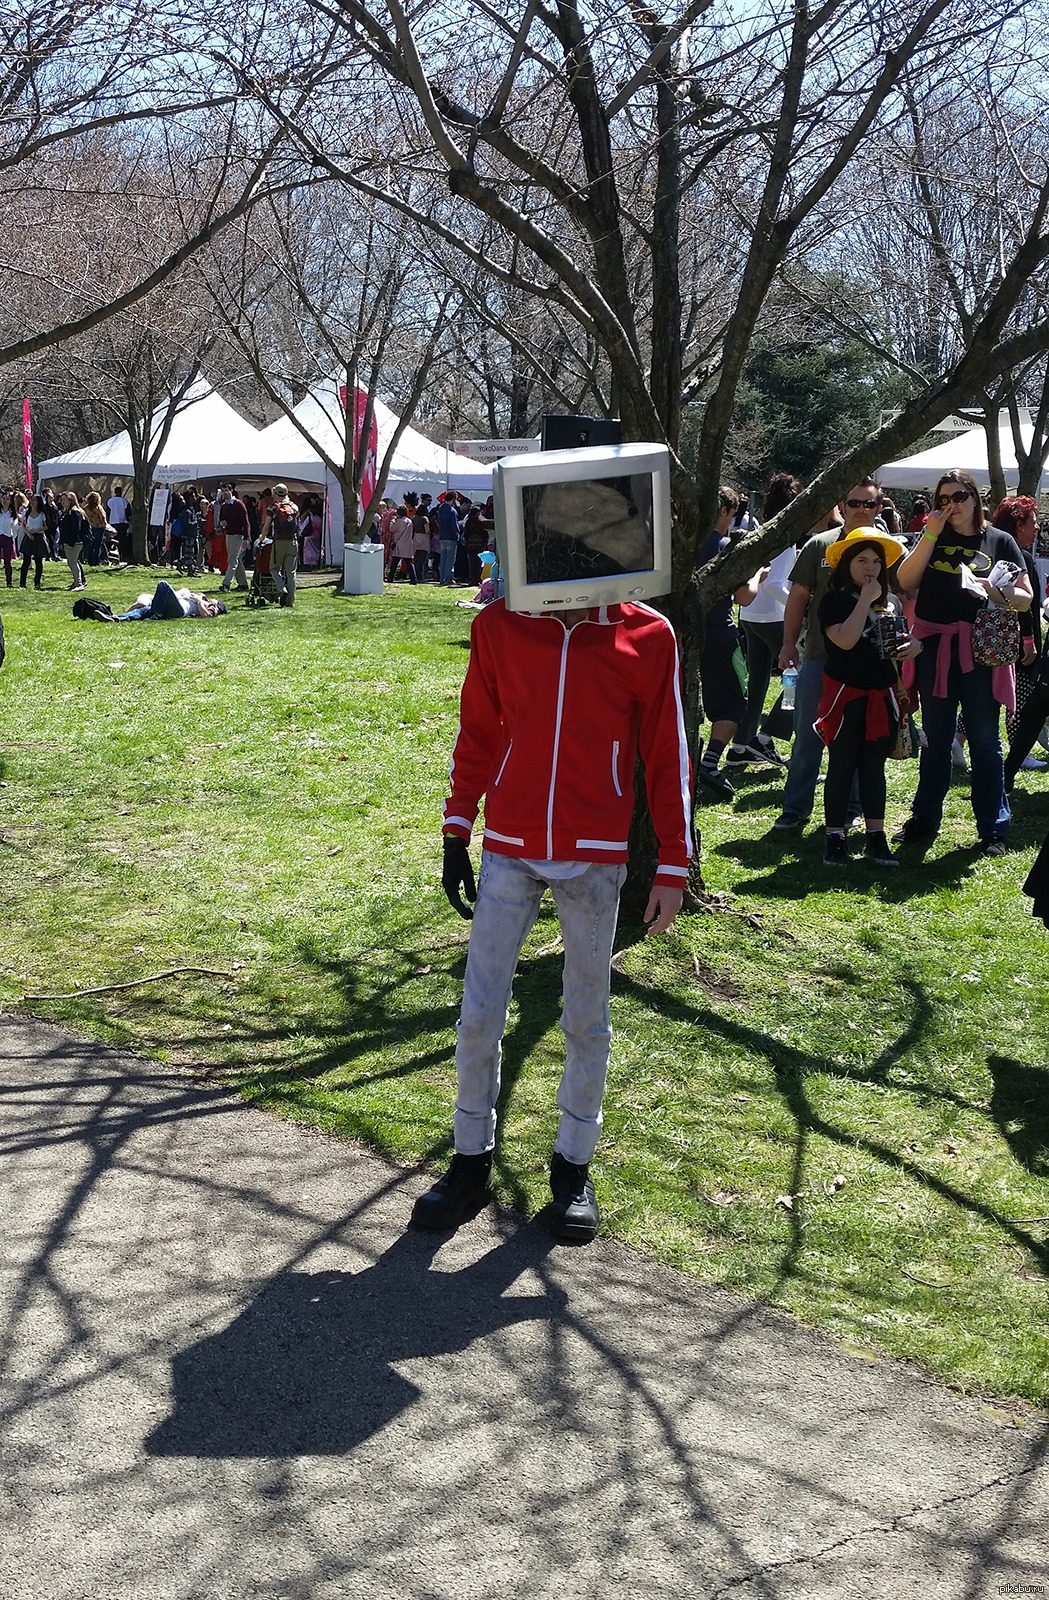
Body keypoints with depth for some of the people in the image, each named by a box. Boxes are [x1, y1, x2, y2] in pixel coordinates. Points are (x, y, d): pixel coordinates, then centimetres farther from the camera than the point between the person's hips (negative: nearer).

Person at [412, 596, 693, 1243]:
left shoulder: (648, 636, -5)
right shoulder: (499, 625, -1)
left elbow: (668, 755, 0)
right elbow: (477, 736, 9)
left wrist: (674, 867, -1)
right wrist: (457, 833, 7)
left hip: (595, 857, -1)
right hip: (509, 849, 1)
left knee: (587, 1021, 10)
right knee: (479, 1017, 4)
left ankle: (574, 1166, 26)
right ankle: (472, 1161, 21)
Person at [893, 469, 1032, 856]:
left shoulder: (1000, 541, 4)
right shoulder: (933, 539, 10)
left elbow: (1025, 598, 2)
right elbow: (905, 581, -4)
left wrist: (991, 591, -17)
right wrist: (930, 535, -8)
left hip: (981, 650, -2)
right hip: (935, 649, 2)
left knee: (984, 740, 2)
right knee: (935, 739, 12)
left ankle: (993, 830, 8)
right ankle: (924, 821, 21)